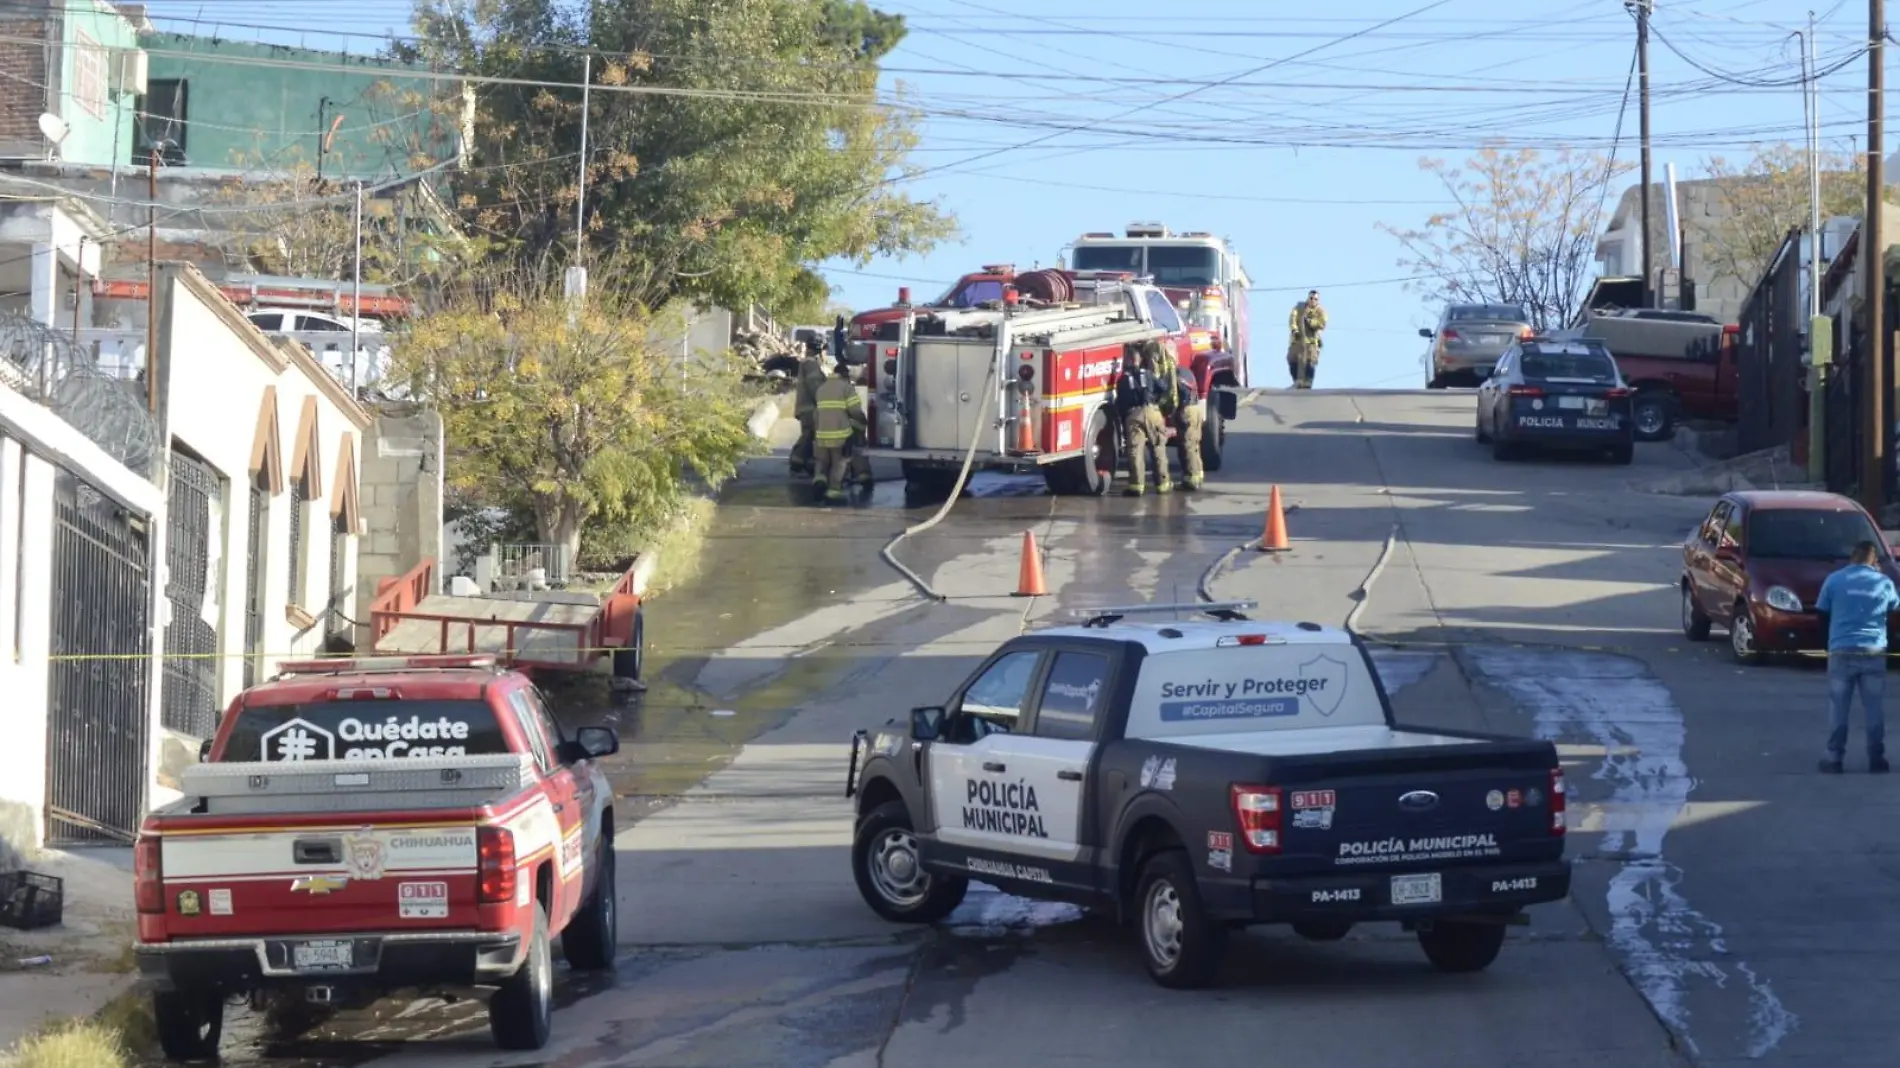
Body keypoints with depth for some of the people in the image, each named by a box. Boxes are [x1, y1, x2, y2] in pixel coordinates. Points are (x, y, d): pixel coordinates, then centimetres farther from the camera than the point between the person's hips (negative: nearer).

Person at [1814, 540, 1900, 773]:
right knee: (1874, 707, 8)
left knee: (1838, 707, 4)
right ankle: (1876, 758, 8)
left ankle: (1834, 758, 2)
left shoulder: (1834, 580, -1)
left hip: (1842, 652, -1)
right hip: (1874, 653, 1)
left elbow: (1822, 614, 7)